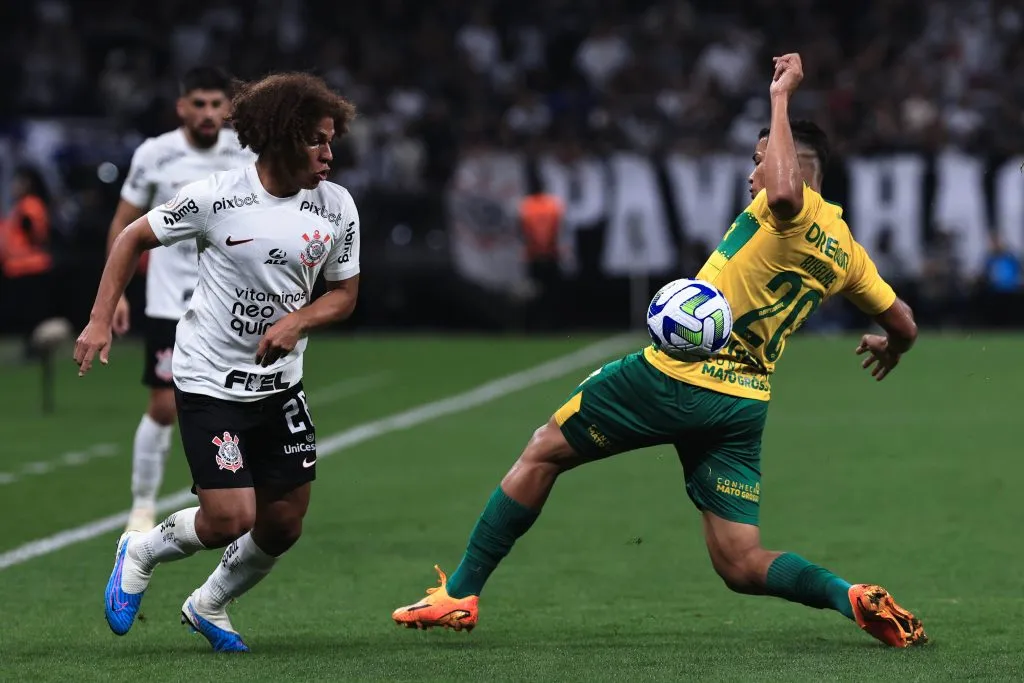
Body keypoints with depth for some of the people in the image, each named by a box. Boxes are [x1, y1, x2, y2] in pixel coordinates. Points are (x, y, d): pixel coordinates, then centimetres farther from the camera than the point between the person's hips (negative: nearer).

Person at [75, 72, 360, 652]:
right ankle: (142, 551, 19)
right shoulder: (218, 197, -16)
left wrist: (297, 322, -15)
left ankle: (210, 605, 35)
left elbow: (344, 294, 5)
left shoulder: (338, 207, -6)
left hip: (280, 382, 5)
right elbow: (134, 238, -2)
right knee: (229, 520, -13)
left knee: (283, 526, 7)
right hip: (209, 381, -5)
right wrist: (100, 321, -6)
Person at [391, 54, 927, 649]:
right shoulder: (846, 251, 11)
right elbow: (904, 325, 20)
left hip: (675, 373, -6)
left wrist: (780, 98, -24)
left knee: (543, 454, 11)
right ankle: (854, 597, -20)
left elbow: (783, 191, -37)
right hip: (743, 406, 6)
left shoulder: (795, 211, -11)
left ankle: (460, 594, 13)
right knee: (743, 567, 6)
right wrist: (888, 349, 44)